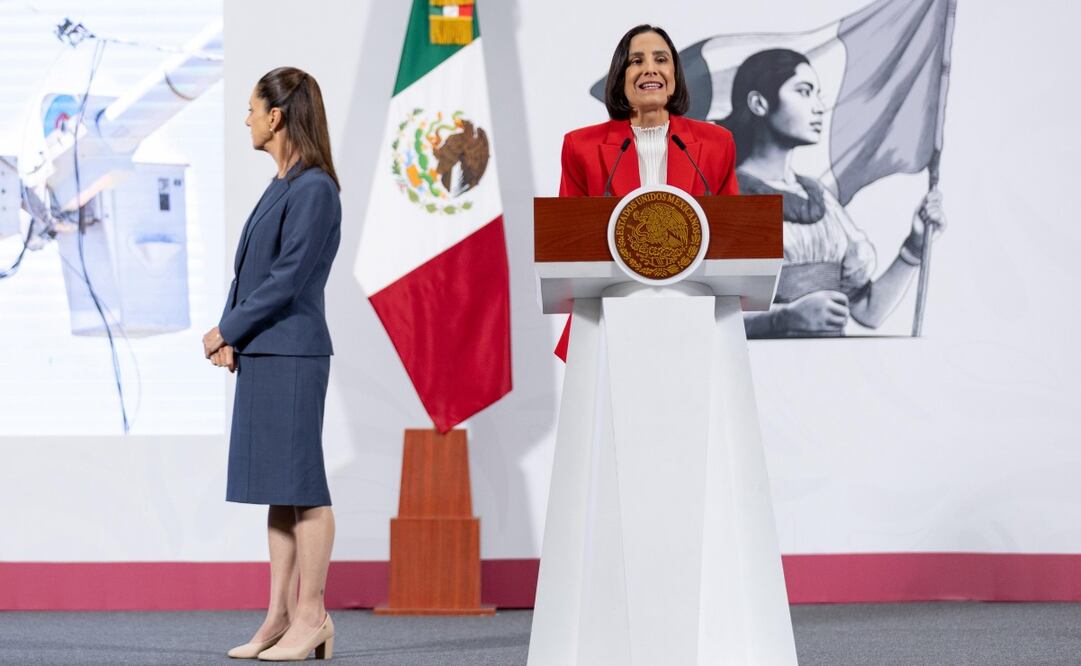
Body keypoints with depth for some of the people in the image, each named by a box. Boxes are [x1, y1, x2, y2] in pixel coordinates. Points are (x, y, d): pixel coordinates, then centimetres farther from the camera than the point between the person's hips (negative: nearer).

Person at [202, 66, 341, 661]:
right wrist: (229, 336, 2)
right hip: (261, 353, 9)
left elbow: (287, 279, -17)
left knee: (301, 484, -5)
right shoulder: (280, 186, 16)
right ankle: (280, 615, 14)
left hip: (292, 355, -9)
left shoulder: (314, 189, -13)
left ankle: (311, 615, 0)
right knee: (278, 487, 10)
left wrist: (227, 331, -10)